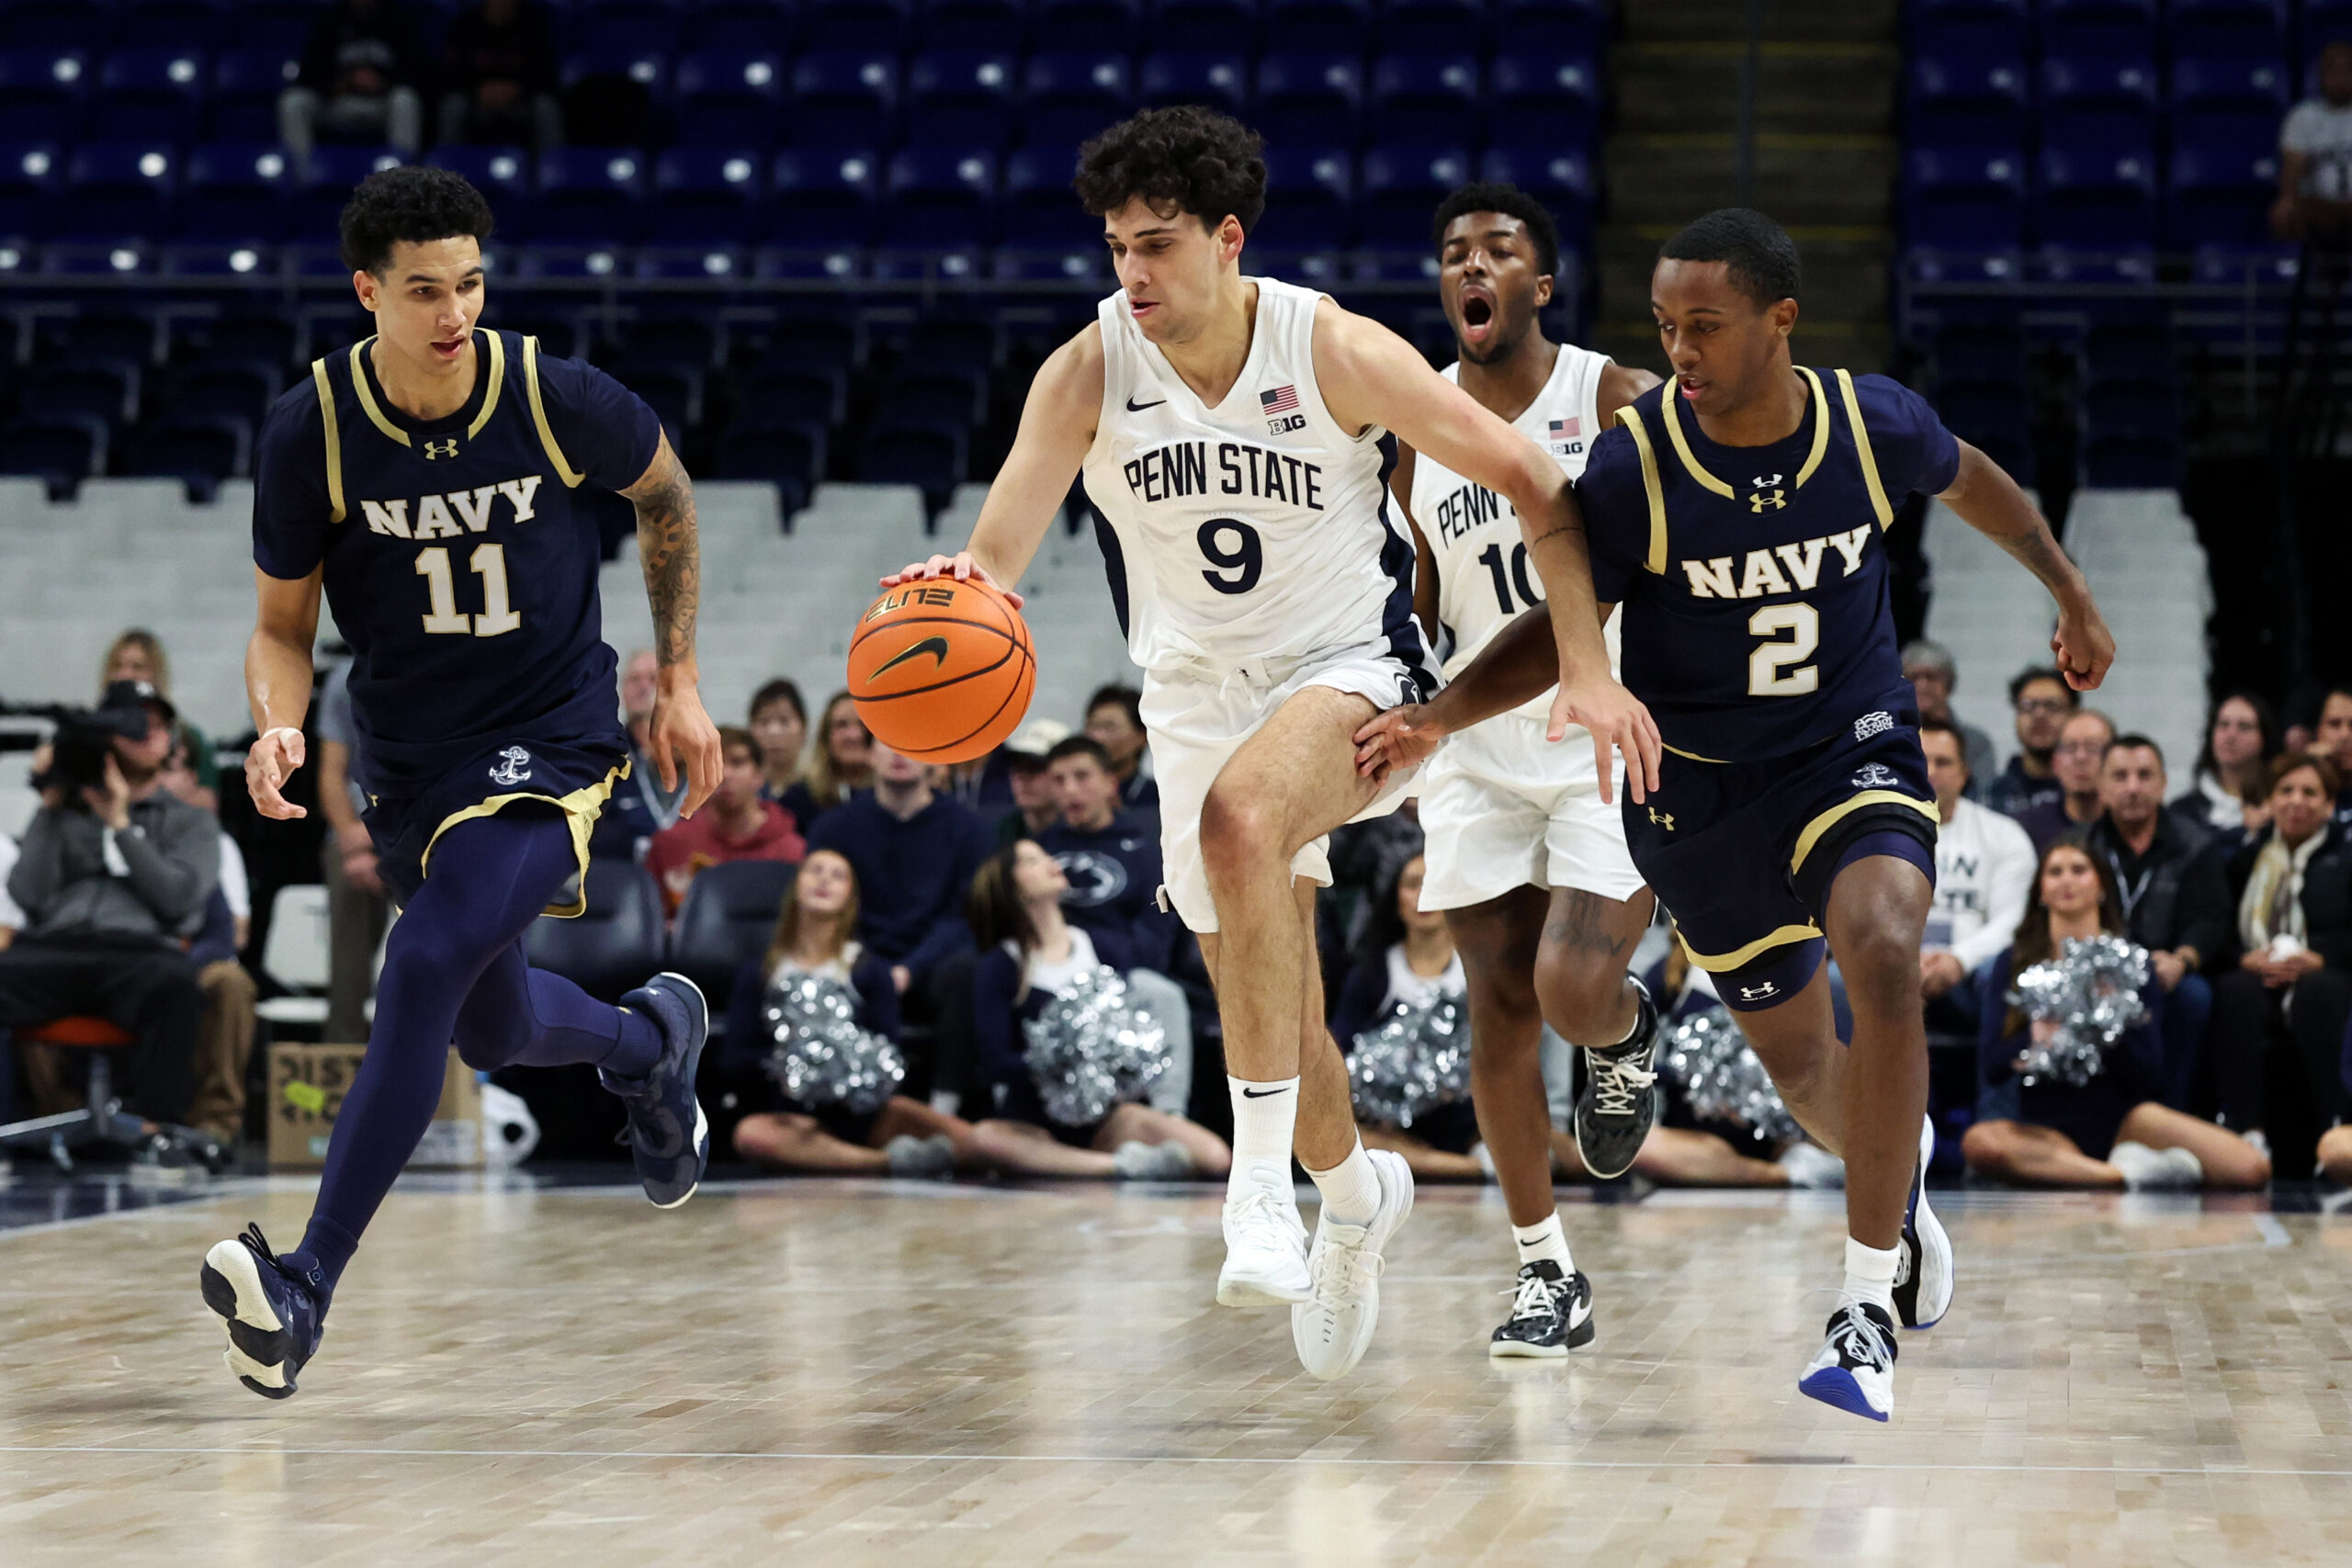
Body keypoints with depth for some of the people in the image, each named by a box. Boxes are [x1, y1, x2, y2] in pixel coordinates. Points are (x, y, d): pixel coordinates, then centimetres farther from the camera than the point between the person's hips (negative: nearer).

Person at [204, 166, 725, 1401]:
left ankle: (307, 1286, -26)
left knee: (425, 970, -26)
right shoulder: (310, 429, -13)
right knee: (494, 1030, 20)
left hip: (550, 743, -4)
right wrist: (277, 729, -24)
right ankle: (653, 1039, 57)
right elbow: (282, 627, -2)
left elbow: (665, 496, 6)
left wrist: (679, 681, 8)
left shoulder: (558, 399, -16)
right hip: (409, 759, 4)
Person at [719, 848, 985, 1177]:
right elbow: (732, 1060, 4)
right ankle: (888, 1161, -35)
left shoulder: (871, 970, 11)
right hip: (794, 1119, 1)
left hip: (863, 1111, -1)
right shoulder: (757, 974, 12)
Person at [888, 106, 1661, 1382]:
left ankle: (1263, 1185, -34)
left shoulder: (1333, 352, -18)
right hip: (1199, 695, 4)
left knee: (1241, 816, -37)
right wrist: (963, 584, -46)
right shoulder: (1089, 371, -12)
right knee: (1268, 1014, 9)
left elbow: (1529, 483, -13)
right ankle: (1353, 1193, 43)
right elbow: (1001, 541, -20)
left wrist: (1588, 666, -21)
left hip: (1353, 673, -4)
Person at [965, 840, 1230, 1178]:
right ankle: (1122, 1166, -30)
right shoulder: (997, 969, 1)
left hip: (1101, 1116, 2)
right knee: (988, 1139, -41)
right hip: (1031, 1122, -2)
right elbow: (995, 1065, -8)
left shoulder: (1105, 948, 12)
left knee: (1214, 1156, -22)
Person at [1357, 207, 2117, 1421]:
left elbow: (1969, 481, 10)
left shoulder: (1873, 423, -14)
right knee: (1798, 1063, 14)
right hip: (1700, 785, 1)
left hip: (1854, 750, -1)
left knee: (1883, 954, -31)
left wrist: (2070, 593, 24)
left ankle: (1870, 1305, -24)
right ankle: (1901, 1171, 53)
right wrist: (1436, 716, -22)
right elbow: (1564, 627, -7)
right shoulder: (1635, 464, -19)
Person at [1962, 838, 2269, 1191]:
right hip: (2047, 1128, 0)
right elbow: (1991, 1065, 2)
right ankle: (2125, 1173, -26)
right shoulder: (2013, 963, 9)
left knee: (2251, 1168, -24)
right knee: (1978, 1142, -37)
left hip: (2121, 1120, 0)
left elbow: (2149, 1073, 2)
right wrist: (2039, 1034, -17)